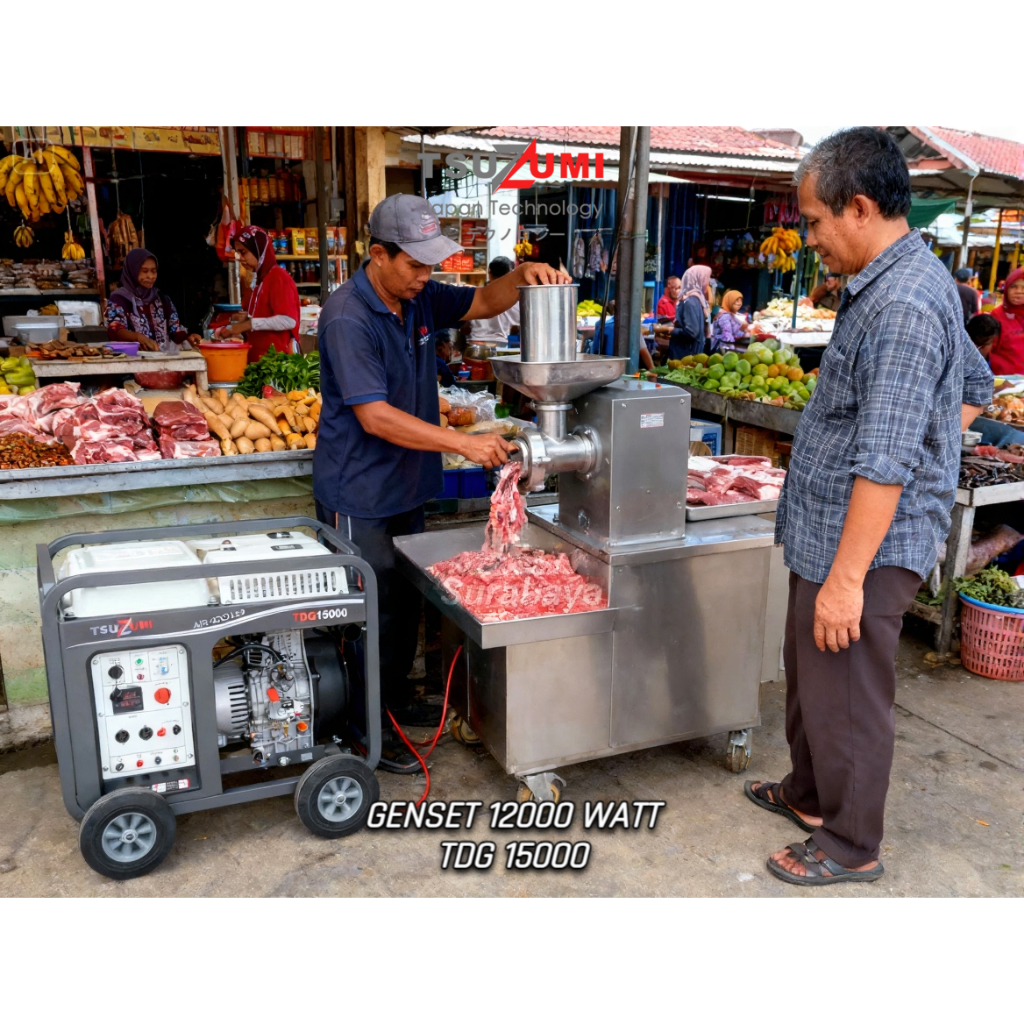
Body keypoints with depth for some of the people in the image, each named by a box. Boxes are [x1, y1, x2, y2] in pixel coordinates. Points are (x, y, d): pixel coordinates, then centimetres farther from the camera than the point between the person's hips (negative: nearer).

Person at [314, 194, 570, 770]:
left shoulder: (421, 297, 3)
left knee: (407, 600, 19)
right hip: (359, 495, -8)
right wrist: (463, 443, -31)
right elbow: (375, 417, -28)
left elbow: (483, 304, 12)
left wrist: (522, 278, -12)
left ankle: (397, 699, 38)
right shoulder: (347, 318, -22)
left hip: (407, 486, 8)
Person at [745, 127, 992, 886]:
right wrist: (926, 446, 16)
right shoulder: (907, 281, 11)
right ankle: (808, 794, 43)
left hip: (864, 546, -10)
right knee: (809, 679, 23)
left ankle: (850, 847, 25)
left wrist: (848, 577, -25)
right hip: (827, 535, 10)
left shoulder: (903, 306, -23)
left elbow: (884, 465, -26)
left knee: (846, 698, 6)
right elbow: (975, 386, 24)